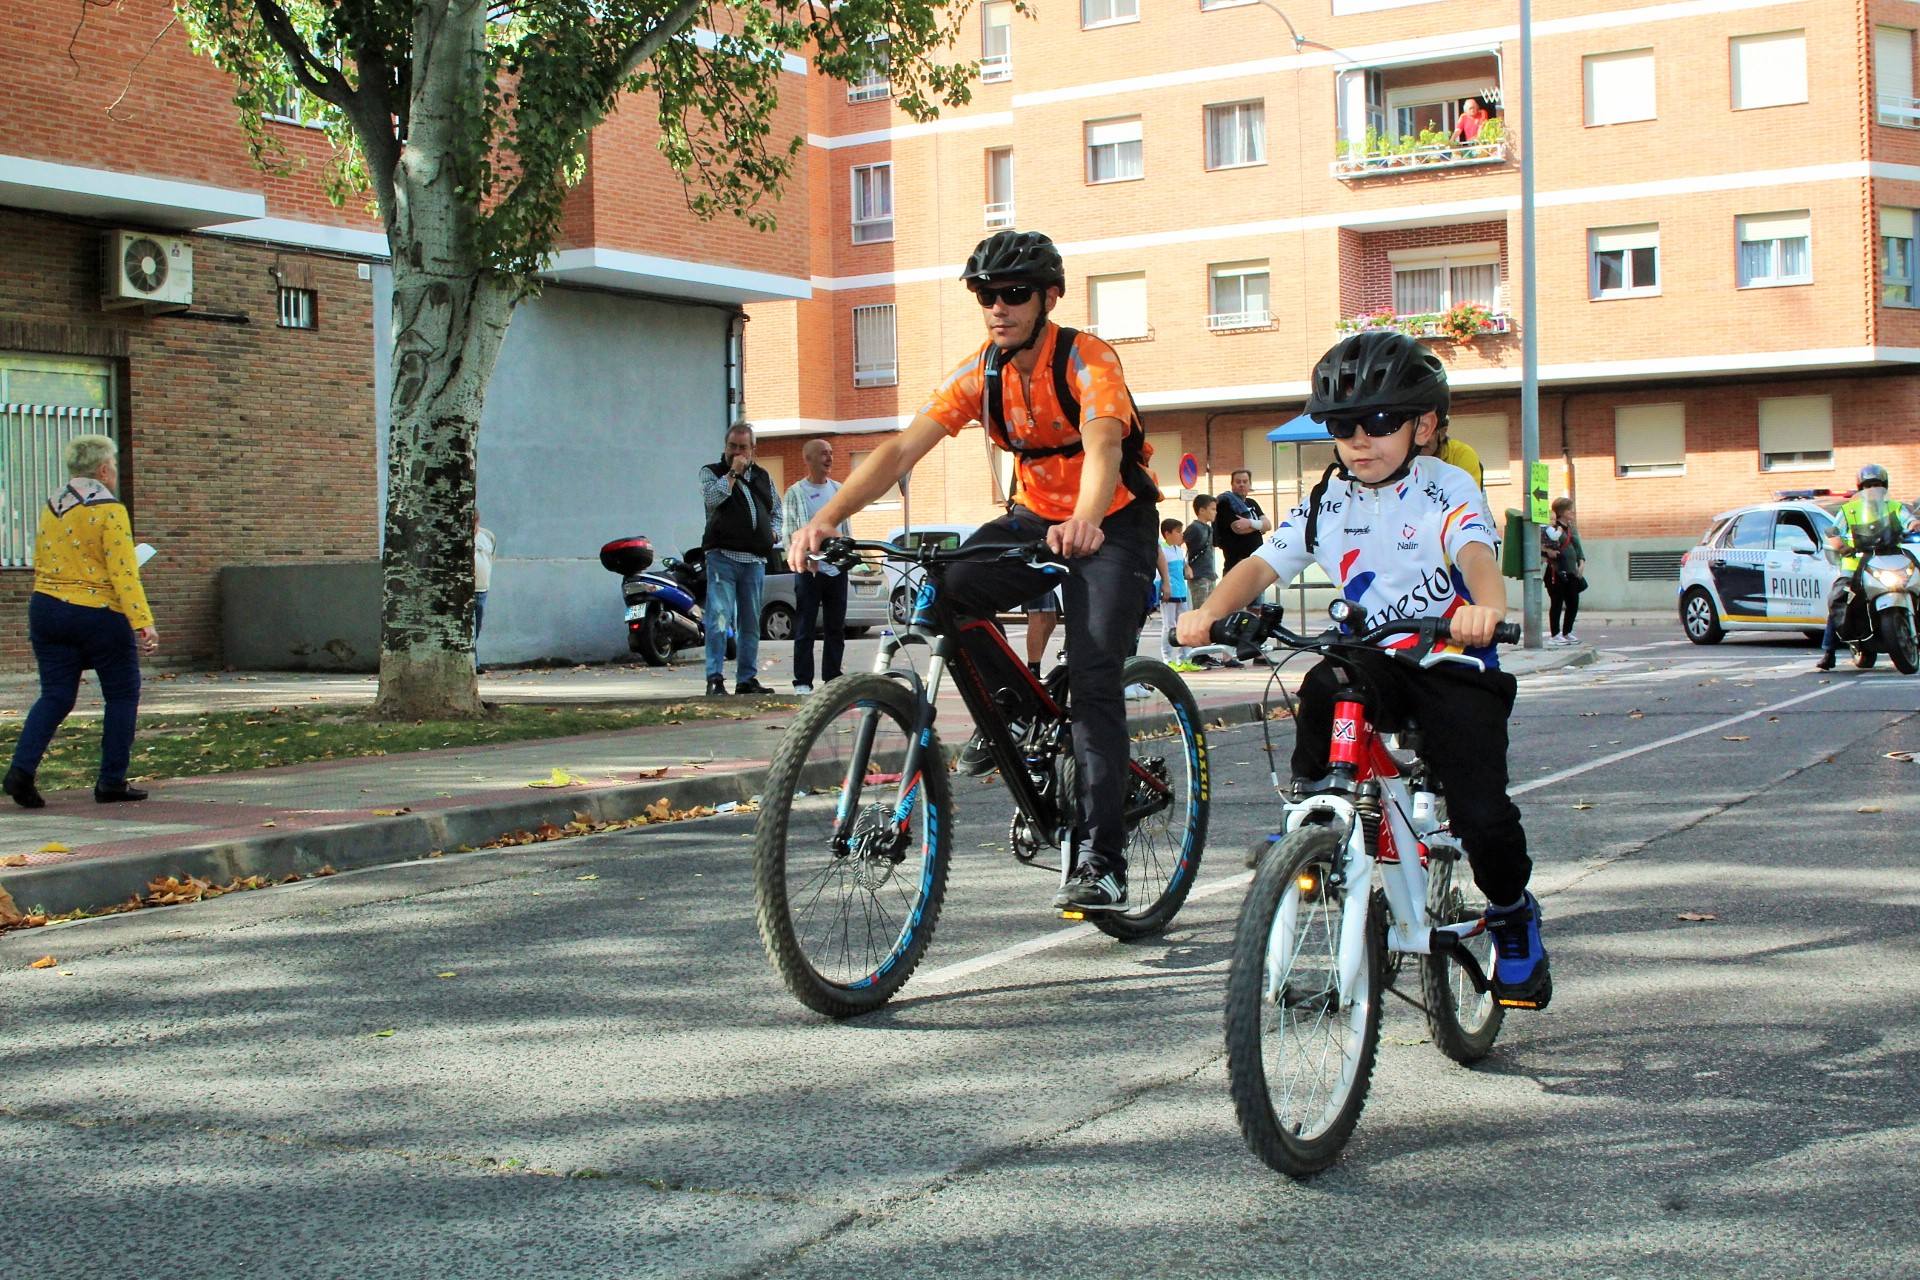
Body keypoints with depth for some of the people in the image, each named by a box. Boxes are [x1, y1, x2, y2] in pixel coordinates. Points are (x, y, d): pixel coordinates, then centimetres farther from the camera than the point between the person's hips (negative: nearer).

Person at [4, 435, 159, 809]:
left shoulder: (51, 507, 10)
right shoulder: (108, 510, -11)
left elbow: (41, 564, 17)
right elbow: (123, 572, -19)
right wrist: (142, 623, -24)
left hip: (46, 608, 6)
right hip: (98, 614, -6)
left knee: (55, 696, 10)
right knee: (122, 695, 9)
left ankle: (22, 767, -9)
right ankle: (111, 781, 9)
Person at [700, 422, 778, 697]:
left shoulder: (762, 476, 18)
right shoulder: (711, 472, 5)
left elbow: (776, 509, 29)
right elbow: (712, 498, -15)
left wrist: (772, 533, 12)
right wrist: (733, 473, -12)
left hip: (754, 559, 5)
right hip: (722, 556, -5)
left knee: (751, 623, 9)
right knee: (719, 617, -15)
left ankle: (747, 679, 16)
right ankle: (715, 679, -16)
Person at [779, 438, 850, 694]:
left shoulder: (839, 490, 14)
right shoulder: (796, 493, -1)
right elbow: (789, 533, -5)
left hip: (837, 567, 5)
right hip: (810, 569, -5)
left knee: (836, 627, 8)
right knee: (805, 628, -3)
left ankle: (833, 677, 15)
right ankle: (803, 681, -1)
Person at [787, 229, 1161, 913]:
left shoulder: (1088, 360, -22)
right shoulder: (979, 373, -8)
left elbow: (1103, 447, -41)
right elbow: (903, 447, -18)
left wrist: (1084, 524, -63)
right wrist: (828, 517, -33)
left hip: (1113, 524, -5)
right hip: (1035, 517, 5)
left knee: (1094, 681, -18)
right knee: (943, 590, -22)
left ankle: (1100, 862, -15)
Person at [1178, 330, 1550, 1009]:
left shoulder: (1447, 490, -7)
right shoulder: (1326, 503, 4)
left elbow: (1476, 552, -27)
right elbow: (1264, 562, -6)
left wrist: (1486, 605, -51)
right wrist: (1210, 611, -27)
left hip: (1451, 663, -3)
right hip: (1370, 659, 3)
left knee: (1482, 815, -14)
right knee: (1322, 687, -33)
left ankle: (1512, 916, 17)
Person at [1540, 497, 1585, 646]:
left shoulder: (1573, 530, 16)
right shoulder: (1552, 528, -7)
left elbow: (1579, 549, 18)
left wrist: (1581, 564, 5)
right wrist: (1546, 551, -22)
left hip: (1570, 572, 7)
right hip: (1556, 572, -7)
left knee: (1573, 603, 7)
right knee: (1557, 602, -3)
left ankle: (1567, 632, 21)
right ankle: (1554, 634, 5)